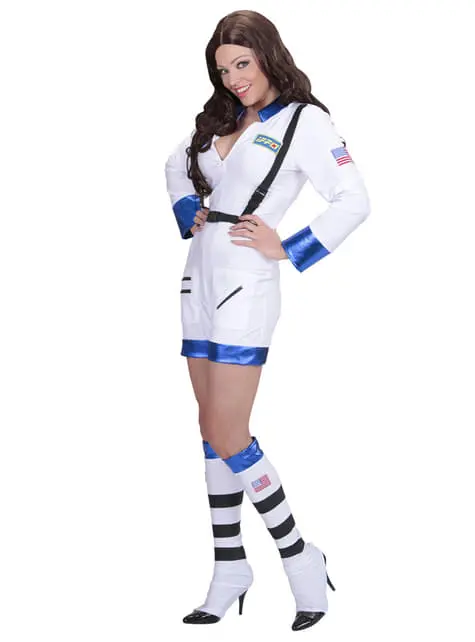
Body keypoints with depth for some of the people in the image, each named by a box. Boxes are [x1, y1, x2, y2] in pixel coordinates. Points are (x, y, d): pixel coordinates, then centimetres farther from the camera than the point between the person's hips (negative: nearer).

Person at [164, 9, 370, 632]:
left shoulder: (304, 121, -7)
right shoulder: (220, 119, 13)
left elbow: (354, 201, -13)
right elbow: (177, 164, 30)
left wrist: (288, 250, -12)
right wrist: (188, 213, 13)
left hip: (245, 289, -7)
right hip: (199, 282, 7)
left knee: (227, 438, -11)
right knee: (212, 430, 9)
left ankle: (300, 559, 3)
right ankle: (229, 572, 17)